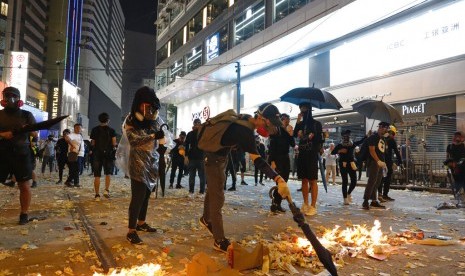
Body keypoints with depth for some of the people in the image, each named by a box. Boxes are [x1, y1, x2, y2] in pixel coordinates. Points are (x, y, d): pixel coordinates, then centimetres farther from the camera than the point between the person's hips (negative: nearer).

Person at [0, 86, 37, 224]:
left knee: (25, 185, 1)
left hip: (21, 154, -1)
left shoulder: (26, 115, 6)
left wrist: (29, 130, -15)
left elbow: (36, 134, 7)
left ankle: (24, 214, 12)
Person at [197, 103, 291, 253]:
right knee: (217, 197, -6)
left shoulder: (244, 118, -8)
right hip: (214, 158, -10)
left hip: (219, 156, 10)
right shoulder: (244, 132, -35)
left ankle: (206, 219, 47)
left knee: (213, 189, 25)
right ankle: (220, 241, 2)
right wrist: (279, 179, -52)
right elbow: (257, 160, -44)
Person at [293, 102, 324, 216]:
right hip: (302, 154, 5)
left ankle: (313, 206, -2)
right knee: (304, 180, 8)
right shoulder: (301, 124, 13)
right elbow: (295, 134, -2)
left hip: (312, 155, -5)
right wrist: (298, 122, -7)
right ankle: (305, 204, 16)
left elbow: (320, 139, -2)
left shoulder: (316, 123, 1)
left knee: (312, 180, -5)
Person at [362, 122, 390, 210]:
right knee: (371, 182, -12)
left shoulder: (383, 138, 19)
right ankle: (365, 201, -10)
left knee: (377, 183, 10)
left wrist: (384, 163, 17)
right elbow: (371, 150, -16)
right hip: (373, 162, -9)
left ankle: (374, 201, 15)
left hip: (380, 163, 9)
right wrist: (378, 161, -22)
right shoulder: (373, 137, -7)